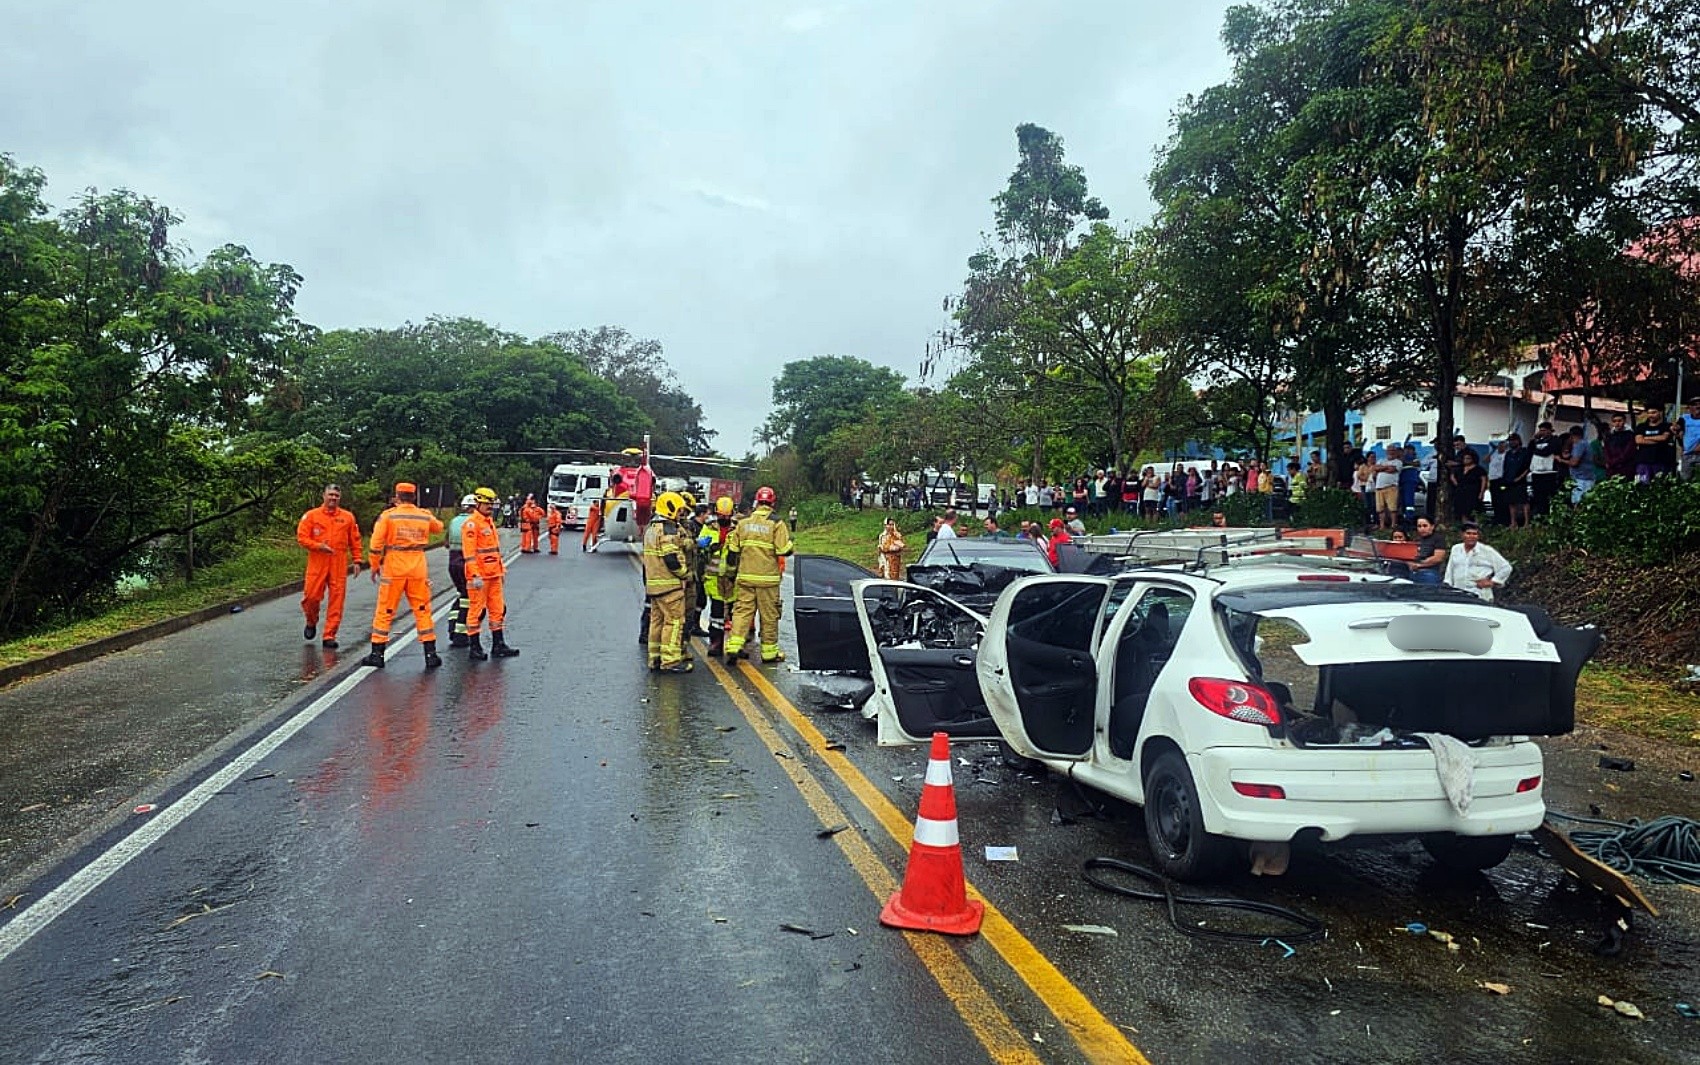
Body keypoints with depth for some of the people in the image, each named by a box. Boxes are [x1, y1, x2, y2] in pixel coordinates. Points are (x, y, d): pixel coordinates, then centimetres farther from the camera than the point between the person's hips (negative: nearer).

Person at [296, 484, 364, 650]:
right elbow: (301, 537, 0)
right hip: (317, 563, -1)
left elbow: (355, 541, 12)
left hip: (339, 564, 1)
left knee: (336, 600, -1)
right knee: (312, 596, -1)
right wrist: (318, 546, -15)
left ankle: (329, 636, 5)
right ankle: (311, 623, 30)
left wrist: (356, 560, 7)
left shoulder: (348, 517, 9)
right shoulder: (311, 515, 4)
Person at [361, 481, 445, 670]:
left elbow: (376, 544, -8)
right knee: (423, 611, 8)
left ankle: (377, 654, 11)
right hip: (418, 571, 2)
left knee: (384, 612, 7)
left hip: (393, 570, -2)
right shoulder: (425, 516, 4)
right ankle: (431, 654, 6)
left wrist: (375, 566, 5)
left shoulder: (388, 515, -5)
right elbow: (439, 527, 27)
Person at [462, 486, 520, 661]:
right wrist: (475, 575, -23)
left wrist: (502, 570, 22)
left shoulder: (490, 522, 17)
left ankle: (498, 645, 18)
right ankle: (474, 648, 6)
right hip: (479, 576, -9)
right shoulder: (471, 523, -11)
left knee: (498, 609, 11)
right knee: (477, 611, -1)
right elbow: (469, 551, -18)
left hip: (494, 575, 9)